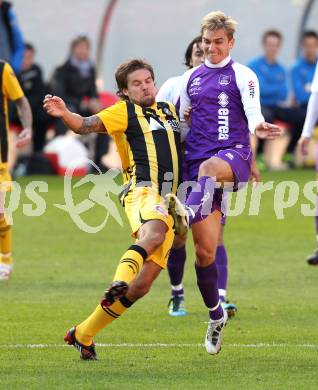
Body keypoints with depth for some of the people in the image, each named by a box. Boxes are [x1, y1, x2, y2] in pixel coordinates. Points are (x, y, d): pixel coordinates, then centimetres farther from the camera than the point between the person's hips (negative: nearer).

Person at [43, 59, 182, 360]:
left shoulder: (169, 110, 25)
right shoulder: (125, 111, 6)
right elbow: (87, 125, -10)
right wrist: (65, 115, -30)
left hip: (168, 205, 6)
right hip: (143, 189, -6)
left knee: (142, 285, -2)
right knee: (154, 233, -42)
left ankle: (83, 335, 7)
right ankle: (119, 281, -59)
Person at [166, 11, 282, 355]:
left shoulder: (242, 76, 5)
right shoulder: (191, 78, 18)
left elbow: (253, 113, -11)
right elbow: (183, 124, 27)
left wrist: (259, 127, -33)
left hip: (234, 156, -4)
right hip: (198, 162, 4)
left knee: (208, 168, -43)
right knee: (205, 250, -2)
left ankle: (187, 214, -69)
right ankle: (215, 314, 13)